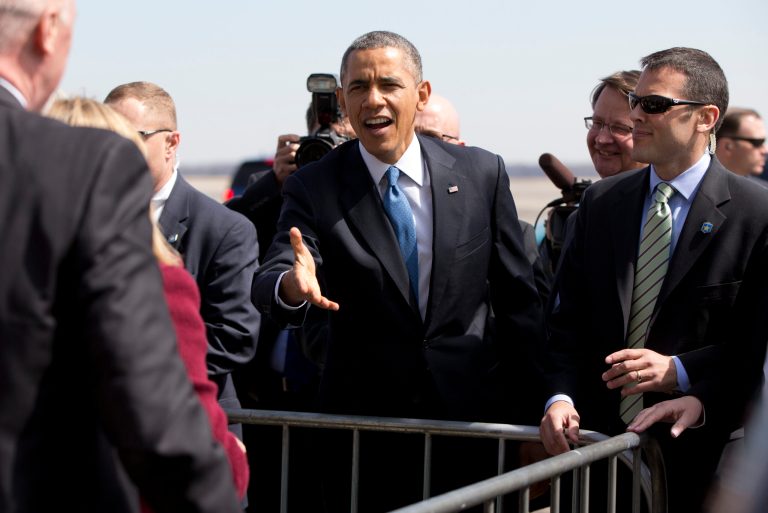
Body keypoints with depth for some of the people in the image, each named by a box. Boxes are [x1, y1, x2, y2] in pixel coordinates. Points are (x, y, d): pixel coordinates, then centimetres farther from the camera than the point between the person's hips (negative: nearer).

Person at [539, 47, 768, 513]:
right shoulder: (600, 203, 8)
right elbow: (569, 319, 7)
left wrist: (678, 370, -19)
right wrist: (561, 396, -9)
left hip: (696, 457, -4)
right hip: (598, 439, 4)